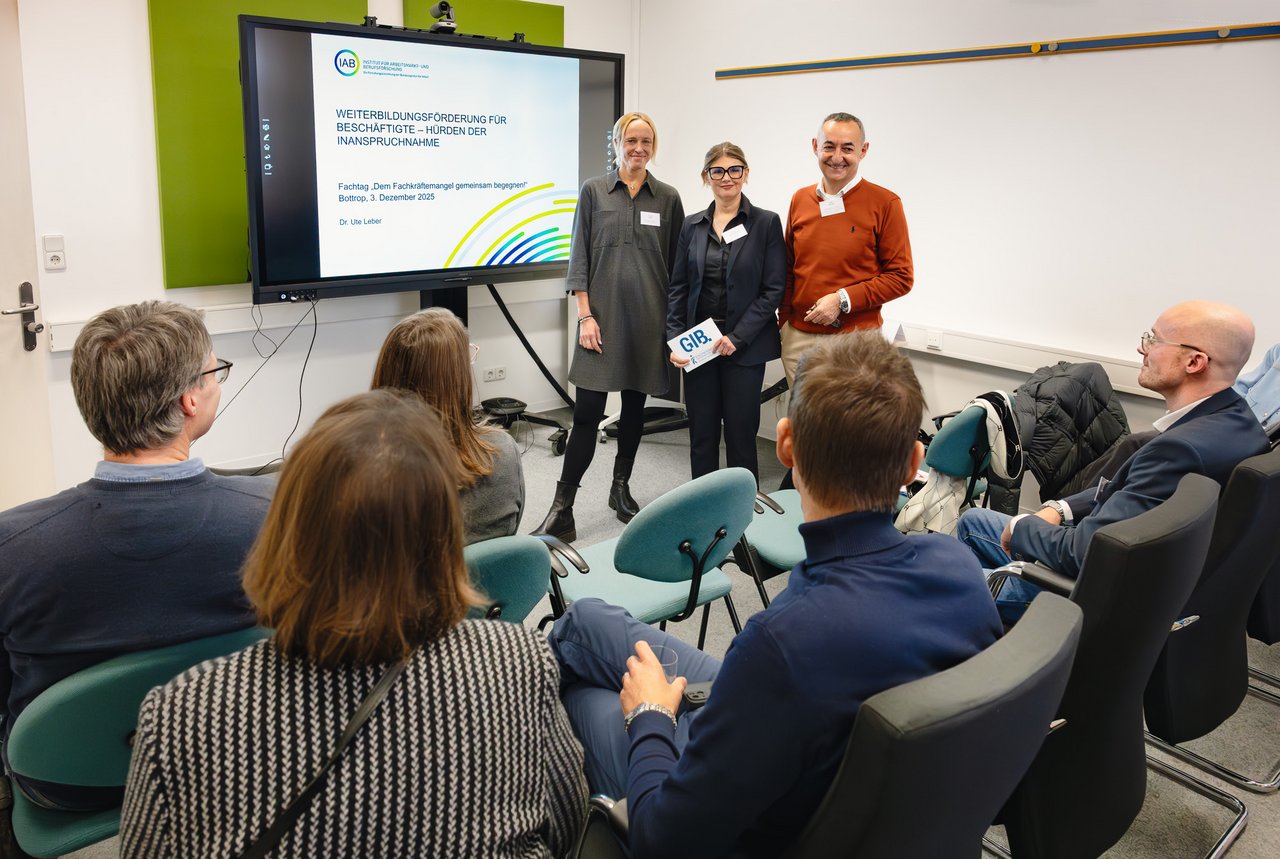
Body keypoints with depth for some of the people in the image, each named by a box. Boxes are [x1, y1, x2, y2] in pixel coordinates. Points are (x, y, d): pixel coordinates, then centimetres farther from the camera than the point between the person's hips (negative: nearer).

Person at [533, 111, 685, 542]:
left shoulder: (667, 198, 7)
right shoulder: (593, 191, 3)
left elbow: (676, 264, 9)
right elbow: (579, 258, 1)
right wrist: (585, 315, -7)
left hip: (648, 319, 2)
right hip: (603, 316, -2)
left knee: (635, 405, 12)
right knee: (587, 412, -7)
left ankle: (621, 487, 29)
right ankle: (562, 510, -3)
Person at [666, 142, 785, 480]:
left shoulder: (766, 223, -2)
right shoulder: (692, 225, 9)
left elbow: (773, 290, -6)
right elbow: (678, 288, 9)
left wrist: (737, 337, -14)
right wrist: (675, 339, -3)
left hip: (745, 347, -3)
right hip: (697, 345, 3)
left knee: (740, 436, 2)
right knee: (701, 436, 8)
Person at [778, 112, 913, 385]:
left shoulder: (885, 203, -6)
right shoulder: (800, 199, 8)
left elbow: (901, 278, -6)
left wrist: (843, 299, -15)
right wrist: (784, 321, 9)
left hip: (855, 340, -4)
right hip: (797, 338, 4)